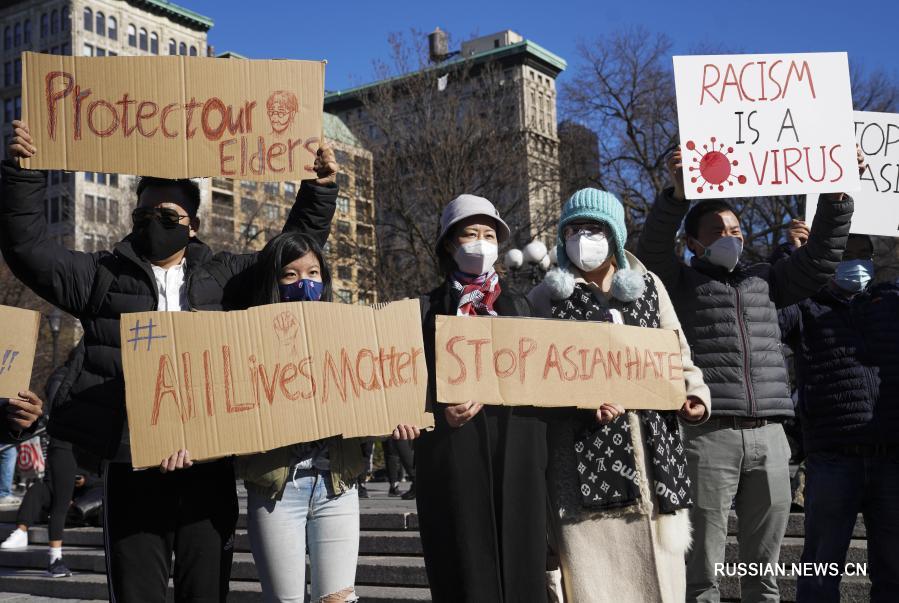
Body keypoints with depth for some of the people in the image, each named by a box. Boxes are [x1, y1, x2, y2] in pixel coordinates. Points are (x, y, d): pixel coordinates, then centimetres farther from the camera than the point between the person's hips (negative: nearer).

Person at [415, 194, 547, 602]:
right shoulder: (428, 309, 9)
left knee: (521, 564, 0)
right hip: (454, 460, -2)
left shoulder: (519, 307, 16)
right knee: (465, 570, -4)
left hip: (515, 456, 2)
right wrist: (441, 410, -16)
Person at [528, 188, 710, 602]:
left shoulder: (648, 286, 17)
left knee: (660, 570, 5)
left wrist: (694, 391, 1)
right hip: (587, 457, -3)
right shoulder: (548, 297, 7)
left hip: (654, 451, 3)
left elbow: (677, 353, 20)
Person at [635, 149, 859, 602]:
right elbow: (653, 247, -8)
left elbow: (819, 257, 17)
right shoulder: (680, 282, 9)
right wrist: (678, 193, -24)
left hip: (768, 437, 4)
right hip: (708, 434, -4)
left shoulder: (764, 280, 22)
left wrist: (837, 194, 7)